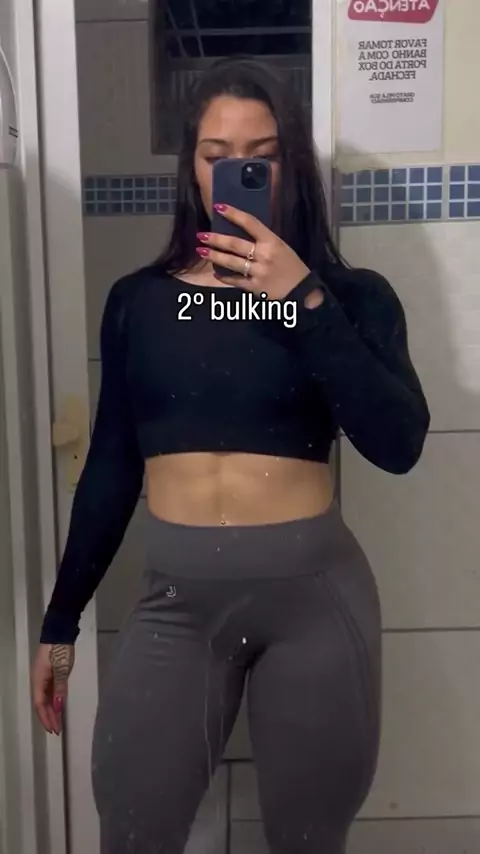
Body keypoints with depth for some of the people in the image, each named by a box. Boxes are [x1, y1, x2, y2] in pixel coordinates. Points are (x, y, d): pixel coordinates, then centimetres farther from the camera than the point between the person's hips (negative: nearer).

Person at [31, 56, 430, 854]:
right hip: (175, 593, 1)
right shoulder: (138, 300, 4)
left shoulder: (351, 295, 0)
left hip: (314, 588, -1)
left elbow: (398, 444, -15)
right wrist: (61, 619, 11)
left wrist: (302, 296, -19)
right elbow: (111, 466, 8)